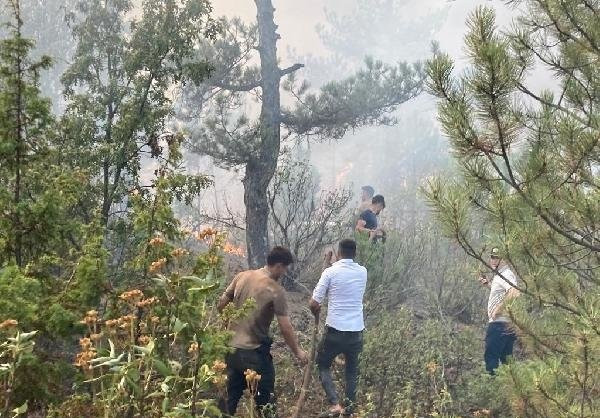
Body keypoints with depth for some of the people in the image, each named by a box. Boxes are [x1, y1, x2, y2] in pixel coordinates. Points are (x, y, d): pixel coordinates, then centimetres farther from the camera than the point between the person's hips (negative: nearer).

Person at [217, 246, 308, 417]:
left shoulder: (242, 276, 1)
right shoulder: (276, 290, -15)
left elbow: (220, 305, 9)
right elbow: (285, 327, -14)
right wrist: (298, 351, 0)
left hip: (231, 347, 6)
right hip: (255, 352, -6)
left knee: (230, 397, 18)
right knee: (264, 399, 8)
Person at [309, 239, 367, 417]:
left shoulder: (331, 272, -8)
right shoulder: (362, 272, 4)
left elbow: (314, 304, -9)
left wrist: (316, 313, 15)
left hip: (335, 330, -4)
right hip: (356, 330, 4)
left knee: (323, 365, 13)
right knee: (352, 369, 22)